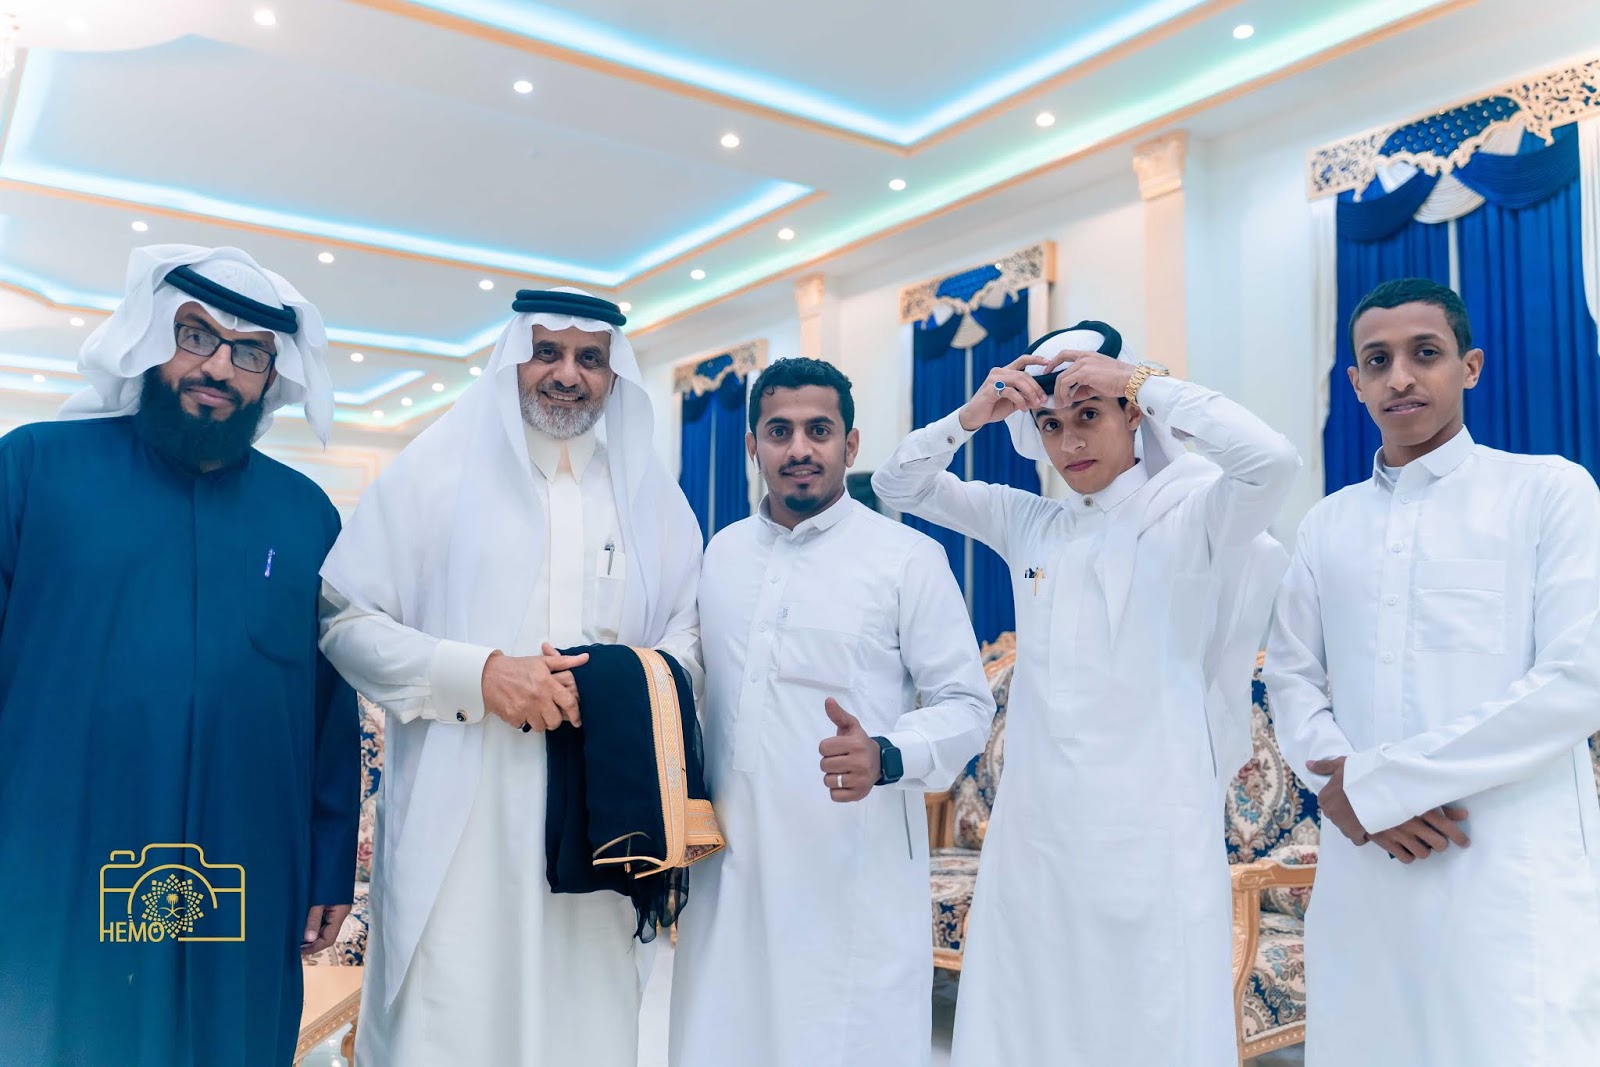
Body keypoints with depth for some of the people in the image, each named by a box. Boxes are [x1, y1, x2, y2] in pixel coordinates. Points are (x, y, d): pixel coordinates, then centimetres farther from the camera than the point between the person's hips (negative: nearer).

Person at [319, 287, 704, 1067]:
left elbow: (690, 628, 12)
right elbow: (344, 621, -1)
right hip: (458, 818, -2)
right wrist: (478, 673, -15)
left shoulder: (650, 493, 11)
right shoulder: (435, 468, 2)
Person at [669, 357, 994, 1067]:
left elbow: (965, 704, -5)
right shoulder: (721, 553, 11)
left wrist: (886, 757, -23)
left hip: (856, 879, -4)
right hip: (729, 871, 5)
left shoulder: (909, 558, -5)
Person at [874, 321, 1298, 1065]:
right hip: (1034, 823, 5)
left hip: (1150, 822, -4)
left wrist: (1143, 379, -13)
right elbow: (899, 486, 15)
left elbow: (1272, 461, -22)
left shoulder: (1191, 513, -2)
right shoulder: (1026, 523, 11)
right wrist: (970, 416, -1)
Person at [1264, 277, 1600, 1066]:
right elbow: (1291, 677, 10)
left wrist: (1376, 782, -12)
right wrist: (1337, 780, -11)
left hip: (1513, 870, -4)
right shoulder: (1326, 526, 13)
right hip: (1362, 864, 4)